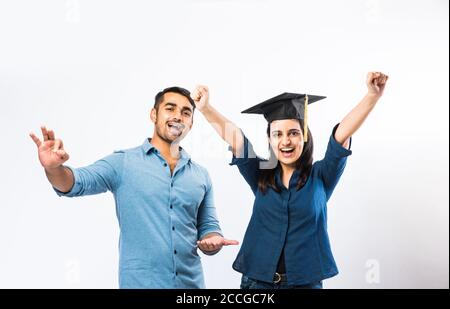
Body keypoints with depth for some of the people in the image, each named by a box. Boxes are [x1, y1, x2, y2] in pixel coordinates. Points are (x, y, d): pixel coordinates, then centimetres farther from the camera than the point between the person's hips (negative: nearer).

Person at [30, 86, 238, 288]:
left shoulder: (201, 175, 7)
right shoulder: (123, 163, -3)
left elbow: (208, 225, 12)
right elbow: (78, 182, -14)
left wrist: (213, 241, -10)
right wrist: (54, 168, -35)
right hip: (139, 282, -3)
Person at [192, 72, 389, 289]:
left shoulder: (320, 177, -2)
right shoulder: (260, 176, 1)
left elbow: (343, 133, -14)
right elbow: (233, 136, -12)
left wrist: (373, 95, -25)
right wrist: (205, 108, -26)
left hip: (306, 282, -1)